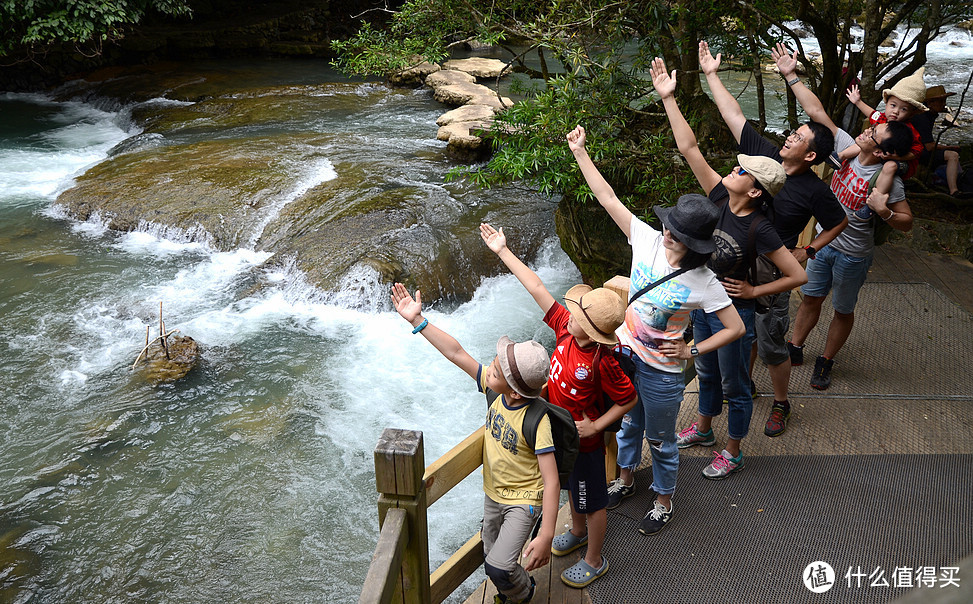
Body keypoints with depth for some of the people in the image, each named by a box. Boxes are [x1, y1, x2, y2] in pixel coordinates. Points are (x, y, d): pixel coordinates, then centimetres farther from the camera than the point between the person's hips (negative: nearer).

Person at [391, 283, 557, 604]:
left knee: (499, 567, -15)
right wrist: (418, 321, -12)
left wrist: (546, 535, -34)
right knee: (491, 560, 19)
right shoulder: (494, 390, -15)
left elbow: (551, 481, -31)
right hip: (493, 494, 7)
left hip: (523, 501, -7)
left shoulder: (537, 421, -32)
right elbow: (457, 353, -11)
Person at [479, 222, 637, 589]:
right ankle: (577, 532, 57)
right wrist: (503, 251, -14)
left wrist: (595, 426, -22)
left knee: (592, 501, 15)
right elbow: (537, 289, -15)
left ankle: (594, 561, 37)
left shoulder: (601, 364, -33)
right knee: (572, 486, 31)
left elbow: (629, 400, -20)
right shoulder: (565, 328, -16)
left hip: (584, 439, -7)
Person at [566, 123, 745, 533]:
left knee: (659, 440, 15)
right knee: (628, 423, 26)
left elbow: (736, 328, -13)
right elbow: (608, 198, -12)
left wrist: (691, 351, -17)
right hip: (623, 352, 5)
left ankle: (663, 502, 40)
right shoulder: (648, 240, -14)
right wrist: (579, 152, -13)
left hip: (661, 369, -4)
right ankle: (625, 480, 52)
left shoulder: (702, 282, -22)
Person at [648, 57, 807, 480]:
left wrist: (752, 292, -15)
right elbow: (689, 149, -10)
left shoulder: (758, 228, -24)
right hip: (702, 305, 6)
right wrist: (668, 99, -13)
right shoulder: (719, 198, -9)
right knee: (707, 373, 26)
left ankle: (733, 453, 32)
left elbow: (797, 275, -20)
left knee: (734, 386, 12)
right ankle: (703, 429, 49)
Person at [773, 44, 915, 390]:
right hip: (824, 242, 5)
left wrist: (883, 210, -37)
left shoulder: (887, 180, -25)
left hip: (853, 255, -5)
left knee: (843, 310, 14)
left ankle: (825, 362, 31)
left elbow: (907, 222, -17)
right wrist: (791, 76, -11)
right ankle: (794, 349, 35)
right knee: (811, 298, 19)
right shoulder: (848, 146, -13)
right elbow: (816, 111, -10)